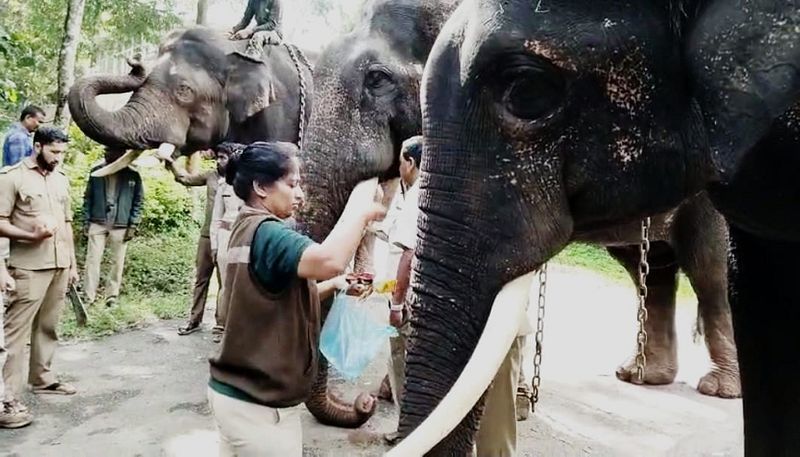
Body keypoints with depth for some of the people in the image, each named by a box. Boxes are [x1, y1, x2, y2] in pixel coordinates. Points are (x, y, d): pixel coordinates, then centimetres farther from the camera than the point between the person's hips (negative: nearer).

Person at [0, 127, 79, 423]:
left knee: (48, 326, 12)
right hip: (28, 268, -6)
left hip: (59, 266, 6)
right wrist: (32, 235, -23)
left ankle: (42, 377, 24)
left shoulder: (61, 180, 15)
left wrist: (72, 263, 17)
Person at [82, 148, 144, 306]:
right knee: (93, 259, 0)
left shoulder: (132, 175, -1)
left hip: (121, 225, -1)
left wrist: (133, 225, -5)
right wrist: (86, 220, 2)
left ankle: (112, 295, 15)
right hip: (97, 223, 1)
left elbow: (138, 201, 1)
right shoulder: (96, 171, 3)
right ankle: (90, 297, 6)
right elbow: (88, 197, 7)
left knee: (117, 262, 4)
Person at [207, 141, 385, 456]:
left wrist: (336, 285, 4)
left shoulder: (245, 230, 10)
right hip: (259, 405, -10)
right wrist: (359, 206, -26)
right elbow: (329, 260, -41)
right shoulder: (264, 232, -21)